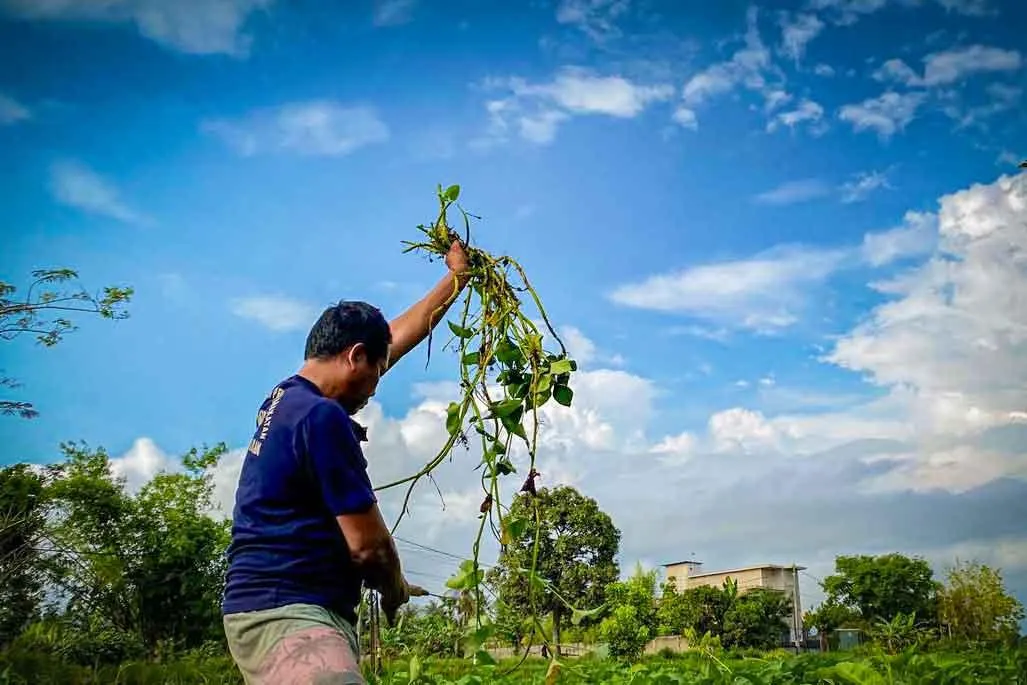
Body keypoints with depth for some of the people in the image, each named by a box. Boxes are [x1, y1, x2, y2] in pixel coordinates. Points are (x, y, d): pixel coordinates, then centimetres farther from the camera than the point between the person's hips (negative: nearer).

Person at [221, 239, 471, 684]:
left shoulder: (288, 397, 14)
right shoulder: (321, 416, -15)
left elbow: (395, 339, 26)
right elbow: (367, 543, -13)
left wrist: (456, 279, 32)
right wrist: (396, 590, 9)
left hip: (289, 612, 11)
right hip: (286, 616, -11)